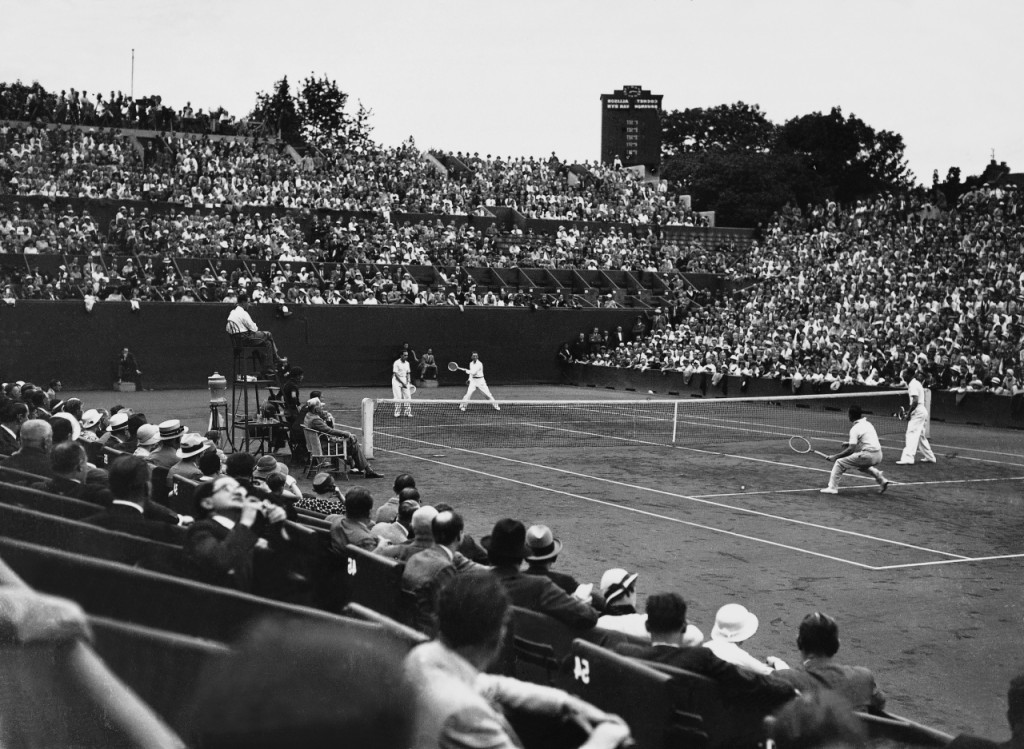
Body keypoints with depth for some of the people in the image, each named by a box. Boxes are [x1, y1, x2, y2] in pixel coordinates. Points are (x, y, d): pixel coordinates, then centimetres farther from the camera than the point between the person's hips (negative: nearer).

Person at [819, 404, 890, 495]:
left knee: (839, 463, -2)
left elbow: (851, 449, -17)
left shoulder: (855, 428, -9)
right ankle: (882, 480, 28)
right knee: (862, 466, 39)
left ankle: (832, 487, -7)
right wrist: (850, 442, 25)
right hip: (878, 456, 8)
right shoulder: (867, 423, 14)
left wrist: (835, 456, -14)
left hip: (868, 455, -8)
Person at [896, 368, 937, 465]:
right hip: (923, 411, 10)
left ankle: (908, 458, -24)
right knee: (921, 436, 18)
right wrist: (910, 410, 17)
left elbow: (915, 401, -22)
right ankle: (929, 457, 26)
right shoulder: (917, 383, 17)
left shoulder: (913, 385, -14)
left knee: (911, 434, -15)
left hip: (918, 412, -10)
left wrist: (909, 412, -18)